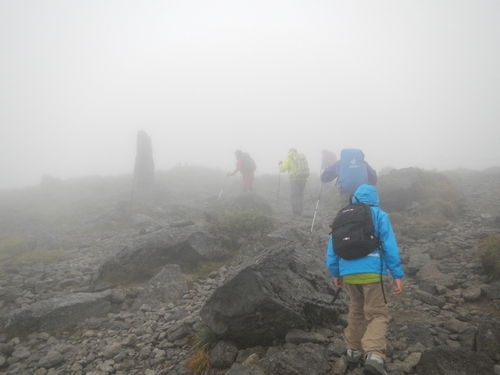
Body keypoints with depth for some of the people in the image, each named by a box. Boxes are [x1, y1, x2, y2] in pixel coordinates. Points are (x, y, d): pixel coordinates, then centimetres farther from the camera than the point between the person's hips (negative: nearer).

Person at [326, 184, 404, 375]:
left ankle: (353, 351, 28)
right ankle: (374, 356, -19)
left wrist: (335, 273, 21)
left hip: (348, 273, 4)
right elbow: (390, 246, -4)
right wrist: (398, 275, -3)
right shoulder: (379, 215, 4)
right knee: (377, 314, 1)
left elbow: (332, 247, 15)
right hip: (371, 272, -4)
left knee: (356, 310, 22)